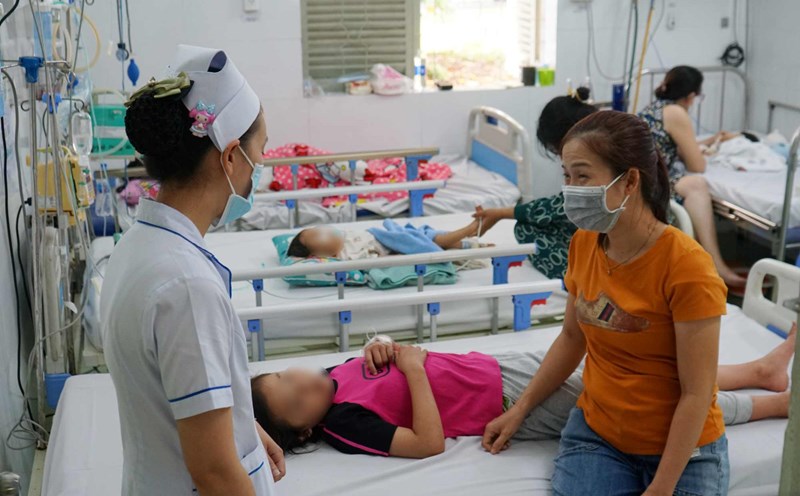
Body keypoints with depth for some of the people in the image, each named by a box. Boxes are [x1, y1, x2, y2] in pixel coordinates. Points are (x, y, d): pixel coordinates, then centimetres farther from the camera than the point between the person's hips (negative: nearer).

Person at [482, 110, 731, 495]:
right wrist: (520, 410, 8)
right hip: (595, 434, 4)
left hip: (679, 451, -4)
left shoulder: (686, 266, -22)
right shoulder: (583, 243, -5)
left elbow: (696, 394, -17)